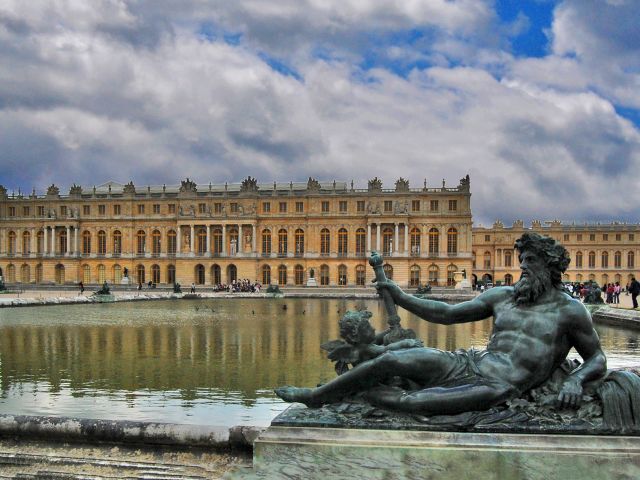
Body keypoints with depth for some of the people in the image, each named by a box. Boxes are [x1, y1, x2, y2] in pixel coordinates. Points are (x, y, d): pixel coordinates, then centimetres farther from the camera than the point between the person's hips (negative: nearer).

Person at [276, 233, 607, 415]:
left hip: (501, 385, -4)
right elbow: (447, 314, 16)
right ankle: (314, 396, 2)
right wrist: (401, 298, 8)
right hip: (468, 364, 4)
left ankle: (386, 399, -25)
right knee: (391, 359, -10)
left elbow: (597, 360, 8)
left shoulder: (569, 311, 4)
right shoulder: (502, 296, 16)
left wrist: (576, 380, -14)